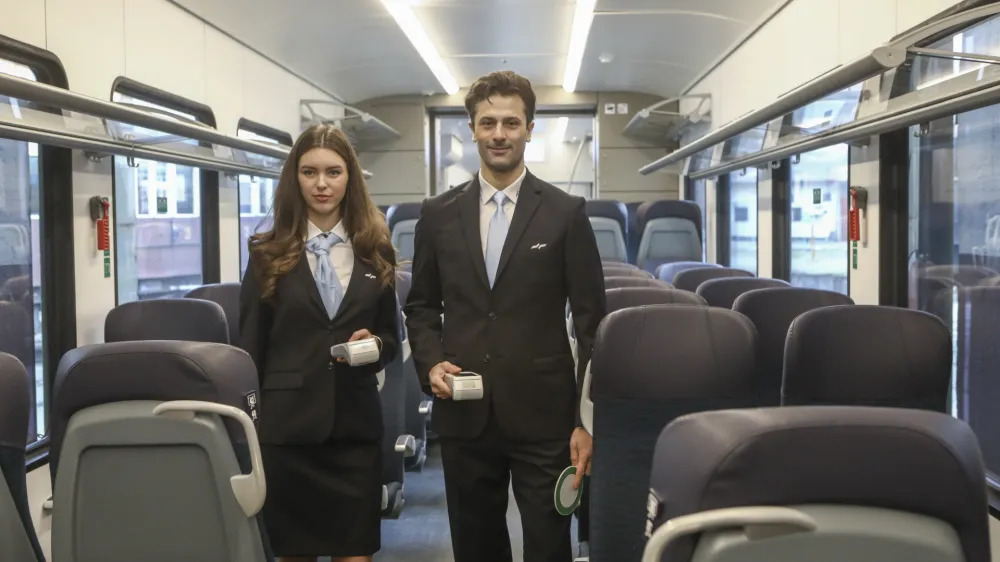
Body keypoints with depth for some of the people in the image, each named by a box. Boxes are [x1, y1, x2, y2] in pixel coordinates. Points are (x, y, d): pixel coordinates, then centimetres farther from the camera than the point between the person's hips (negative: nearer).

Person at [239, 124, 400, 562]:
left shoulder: (376, 253, 8)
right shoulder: (269, 254, 2)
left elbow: (392, 337, 12)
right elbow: (250, 348, 3)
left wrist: (374, 344, -10)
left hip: (355, 424, 1)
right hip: (286, 423, -1)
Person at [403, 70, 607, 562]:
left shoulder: (566, 213, -1)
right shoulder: (438, 214, 6)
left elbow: (591, 321, -2)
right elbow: (421, 306, 14)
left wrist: (587, 419, -5)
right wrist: (431, 361, -5)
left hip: (543, 414, -2)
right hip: (464, 414, 2)